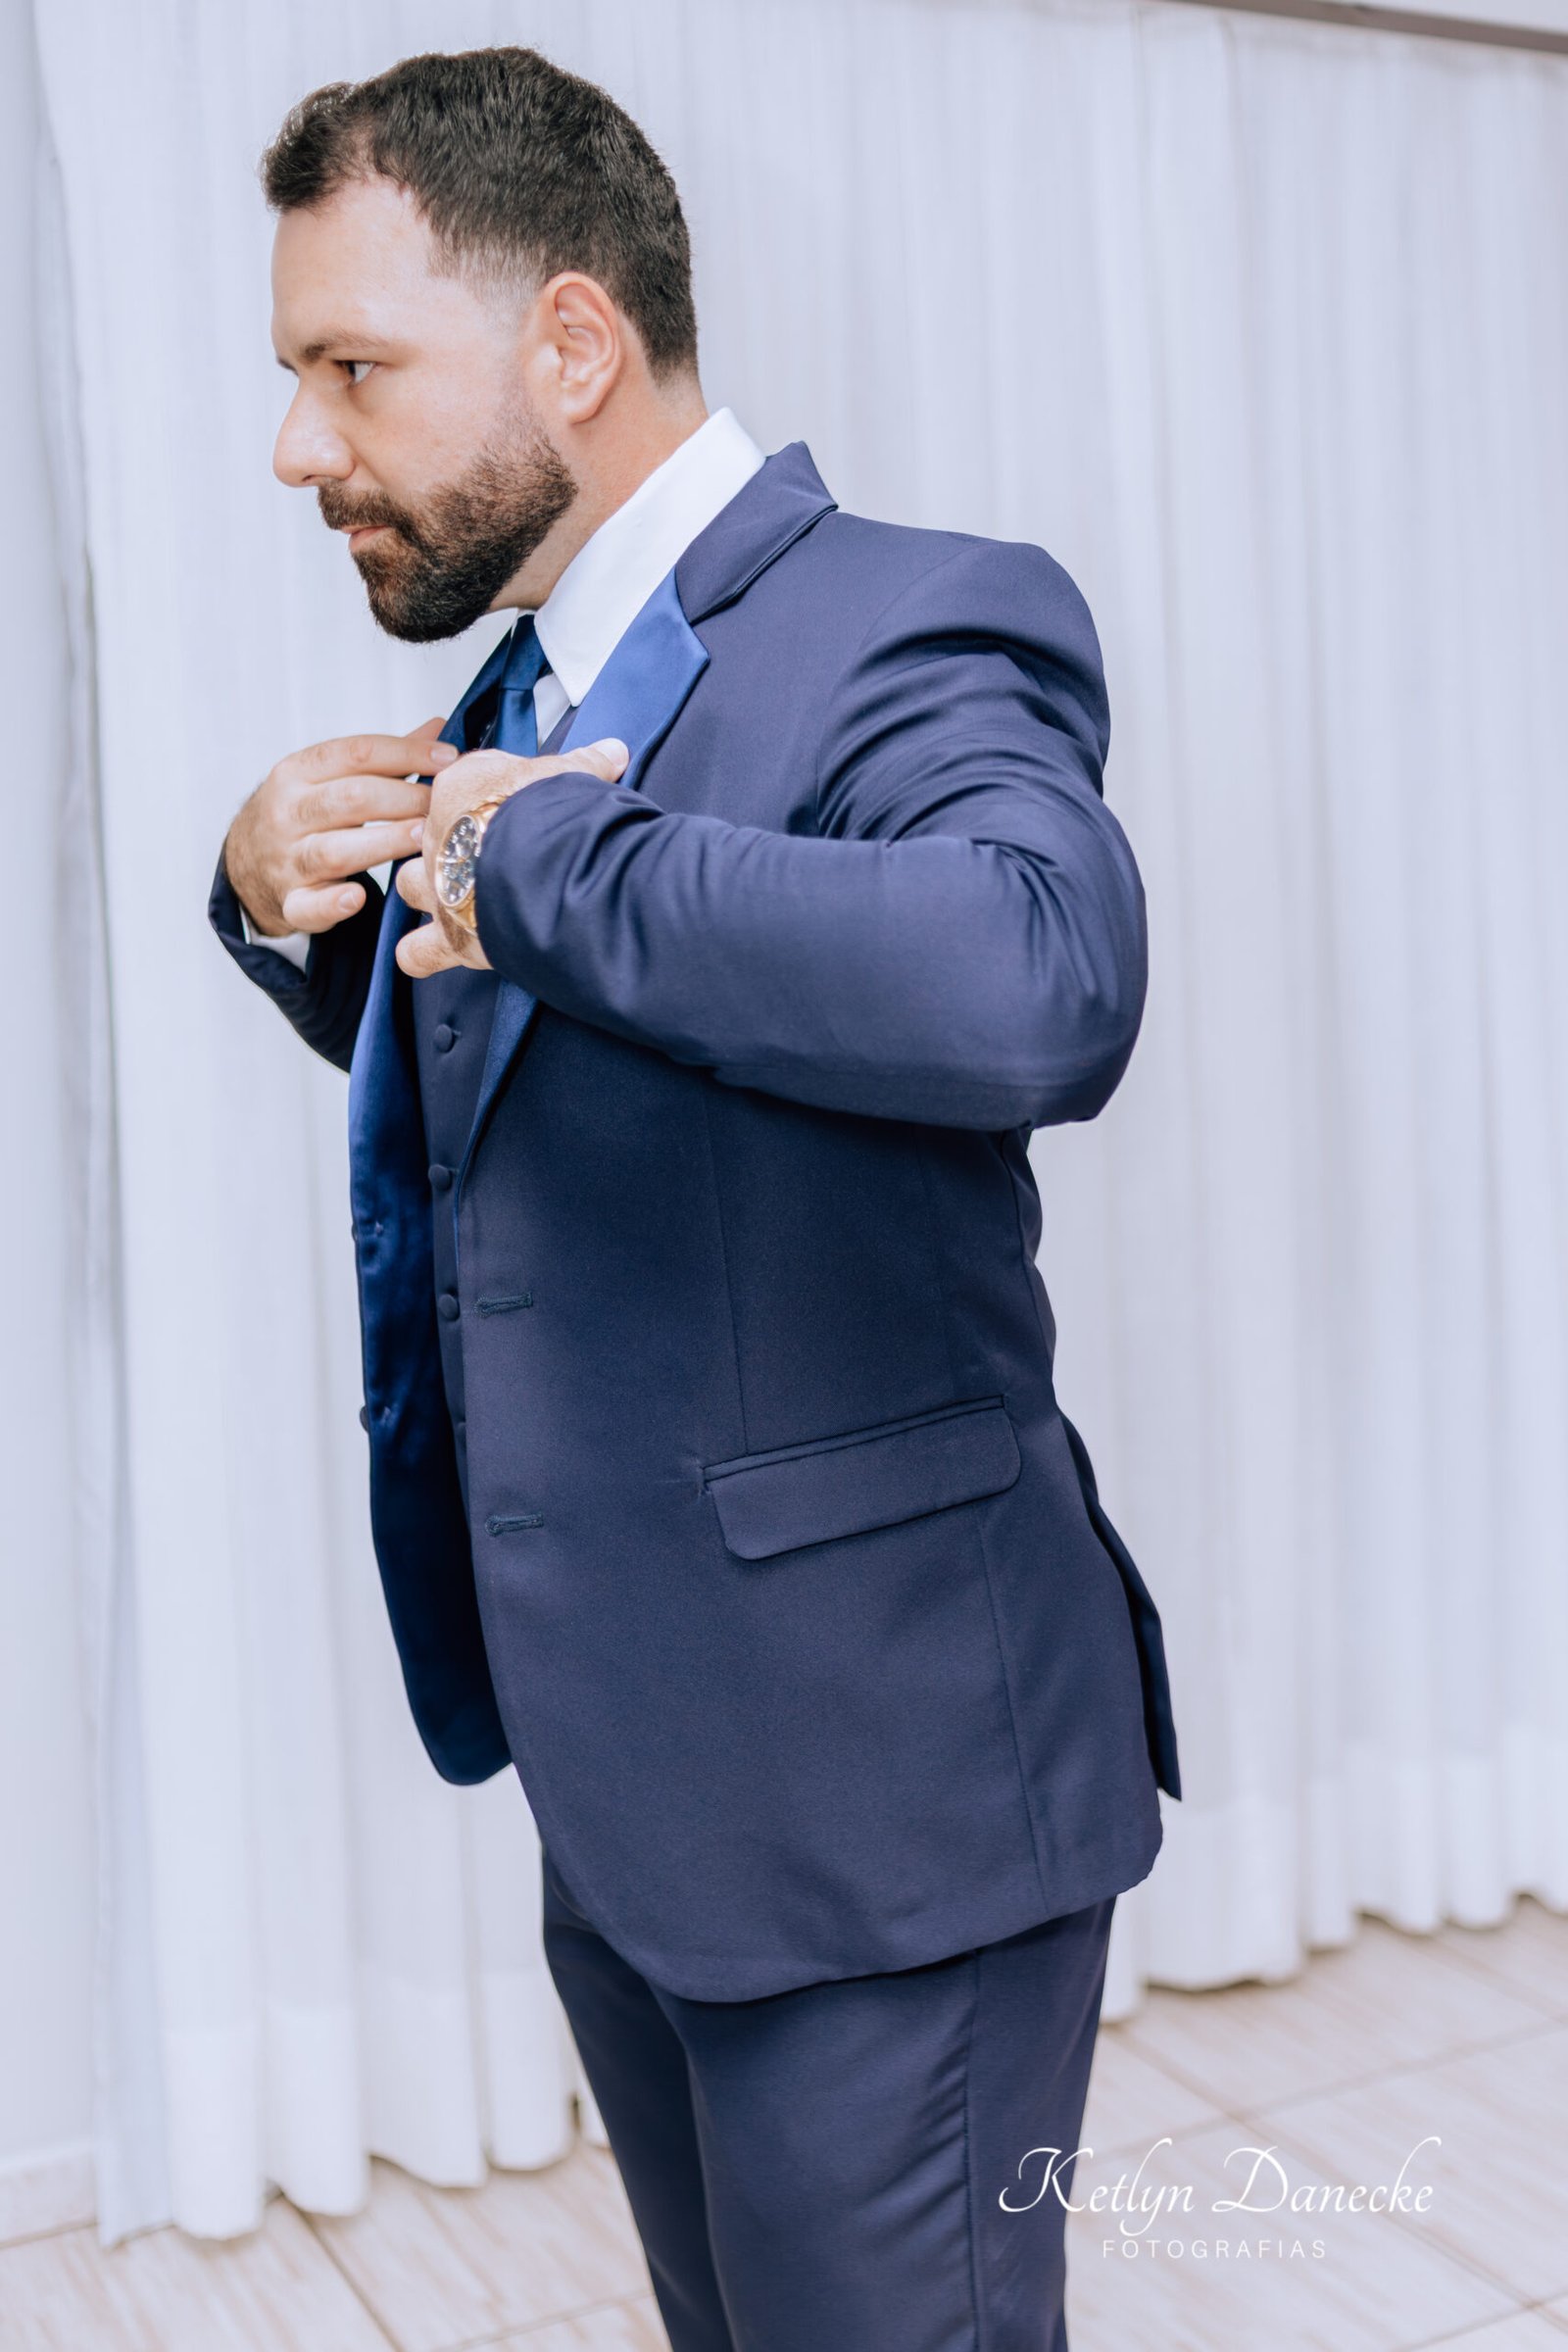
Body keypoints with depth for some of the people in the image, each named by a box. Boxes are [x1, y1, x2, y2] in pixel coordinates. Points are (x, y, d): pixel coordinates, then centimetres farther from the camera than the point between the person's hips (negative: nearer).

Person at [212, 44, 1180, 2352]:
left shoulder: (900, 633, -18)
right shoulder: (529, 693, 10)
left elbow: (1033, 987, -41)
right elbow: (463, 1051, 24)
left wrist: (550, 853, -27)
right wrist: (288, 897, 2)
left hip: (870, 1803, -8)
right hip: (623, 1792, 9)